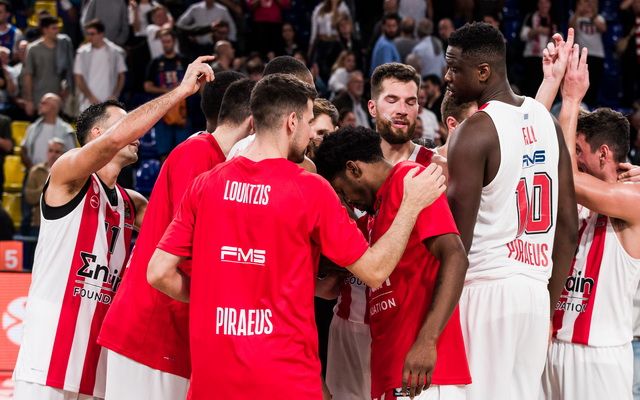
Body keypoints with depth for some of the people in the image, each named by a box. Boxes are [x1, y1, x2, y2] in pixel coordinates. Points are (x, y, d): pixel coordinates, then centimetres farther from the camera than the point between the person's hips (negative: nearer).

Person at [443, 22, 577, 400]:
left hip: (487, 289, -7)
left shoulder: (476, 131, -11)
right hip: (536, 290, 7)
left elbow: (457, 240, -13)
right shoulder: (547, 122, 10)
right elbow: (569, 227, 12)